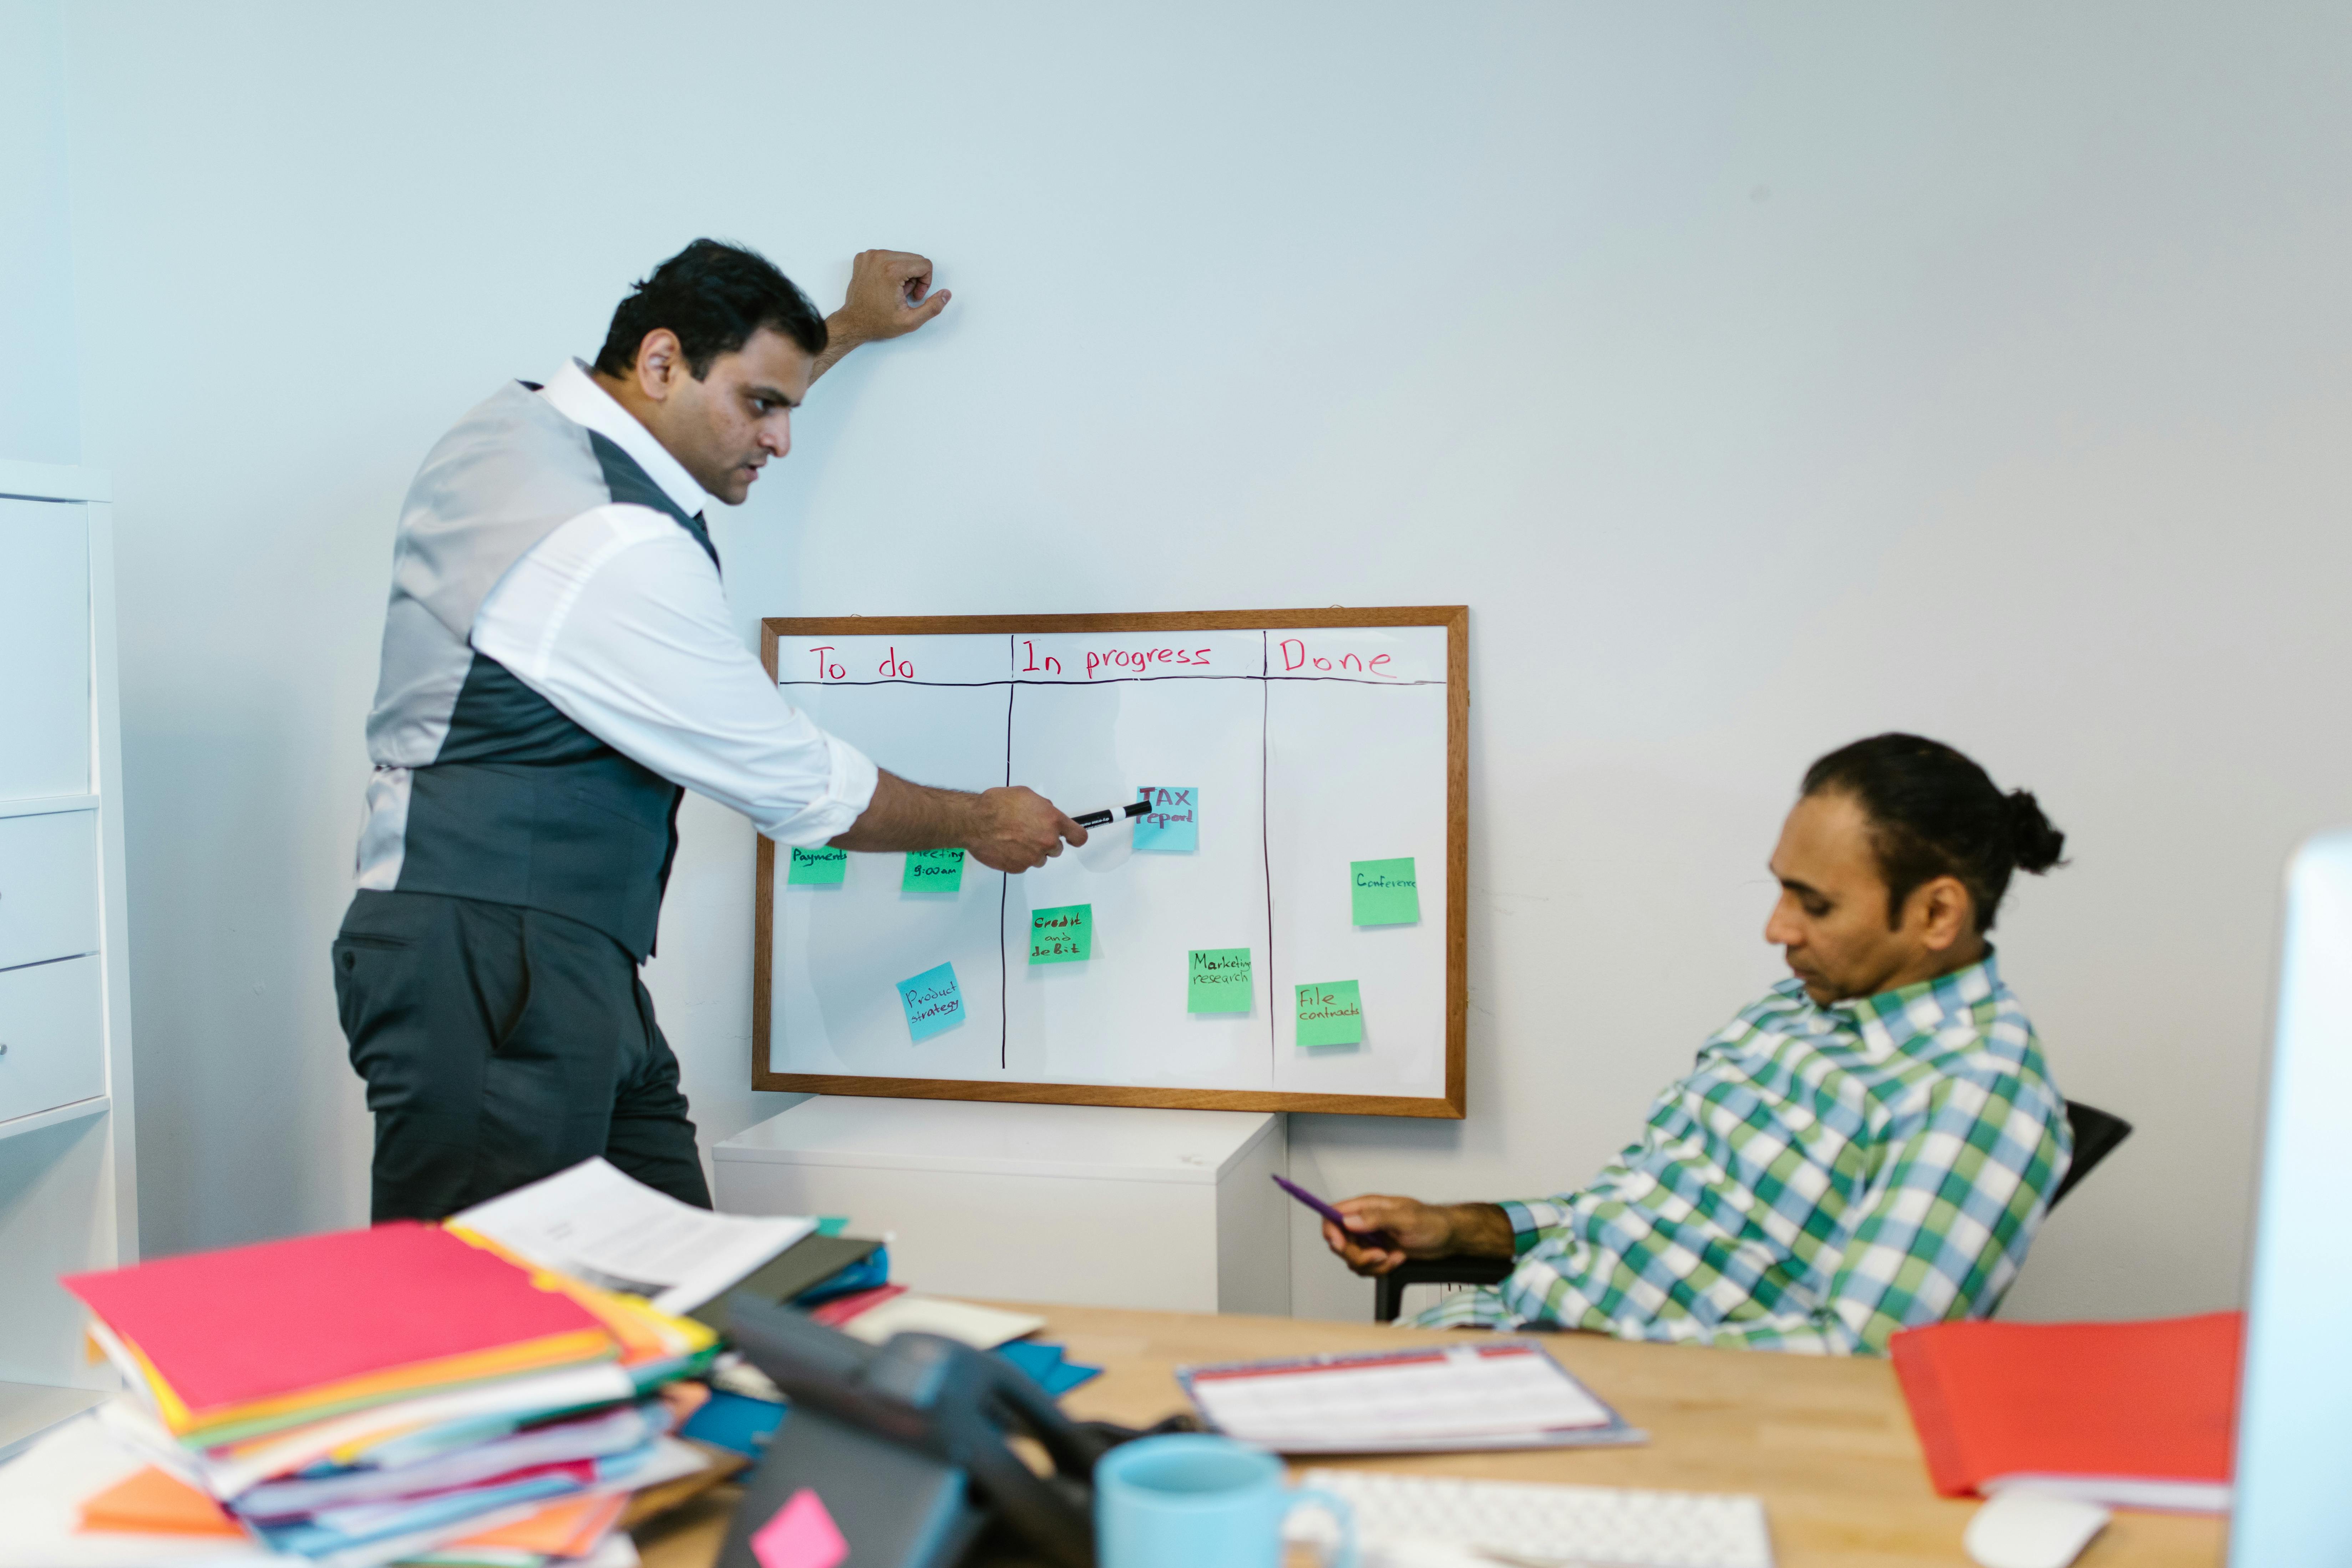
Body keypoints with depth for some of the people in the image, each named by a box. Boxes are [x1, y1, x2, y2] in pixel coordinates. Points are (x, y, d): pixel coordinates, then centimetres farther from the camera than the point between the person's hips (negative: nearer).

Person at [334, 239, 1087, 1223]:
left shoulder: (512, 427, 11)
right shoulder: (620, 550, -18)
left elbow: (702, 413, 37)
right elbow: (804, 792, -9)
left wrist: (850, 328, 47)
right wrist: (981, 822, 8)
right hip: (493, 977, -10)